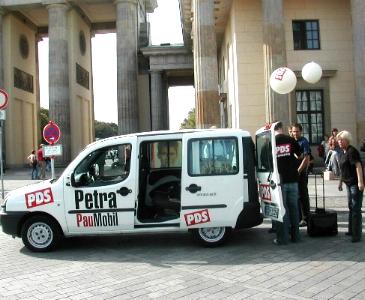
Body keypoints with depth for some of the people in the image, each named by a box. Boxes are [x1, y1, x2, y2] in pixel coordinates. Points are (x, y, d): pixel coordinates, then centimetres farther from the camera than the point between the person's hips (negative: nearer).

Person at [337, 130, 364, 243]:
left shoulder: (352, 151, -14)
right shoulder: (344, 153, 14)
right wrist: (340, 182, 26)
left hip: (356, 184, -10)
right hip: (349, 183, 10)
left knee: (356, 208, -7)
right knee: (351, 207, 18)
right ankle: (352, 230, 30)